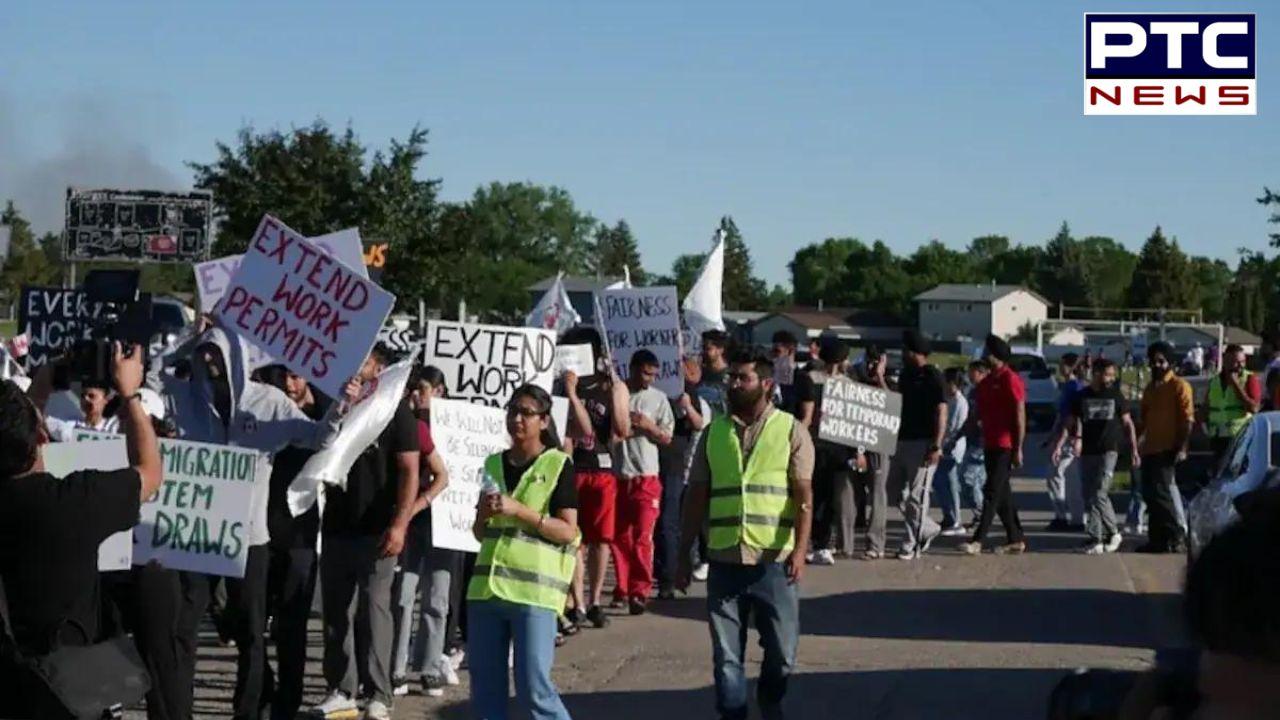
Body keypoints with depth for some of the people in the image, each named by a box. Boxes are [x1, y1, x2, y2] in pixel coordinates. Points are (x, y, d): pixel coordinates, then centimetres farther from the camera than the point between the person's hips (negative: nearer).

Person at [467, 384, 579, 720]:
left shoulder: (558, 465, -1)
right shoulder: (493, 464, 15)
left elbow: (567, 531, -7)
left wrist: (519, 510, -16)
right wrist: (484, 513, -3)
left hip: (534, 590, -6)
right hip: (487, 586, 6)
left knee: (534, 688, -7)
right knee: (484, 689, 8)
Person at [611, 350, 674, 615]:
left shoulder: (658, 399, 4)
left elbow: (667, 438, 5)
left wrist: (649, 426, -11)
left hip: (646, 476, -1)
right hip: (617, 475, 1)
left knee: (642, 537, -7)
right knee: (619, 536, 6)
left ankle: (640, 591, -2)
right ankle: (622, 589, 17)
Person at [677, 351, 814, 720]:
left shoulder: (791, 431, -1)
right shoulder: (714, 432, 9)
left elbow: (803, 496, -7)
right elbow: (697, 497, 11)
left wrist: (800, 548, -19)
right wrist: (684, 555, 8)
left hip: (774, 560, -2)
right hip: (724, 560, 2)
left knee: (782, 650, 7)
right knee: (726, 654, 4)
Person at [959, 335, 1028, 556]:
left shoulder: (1010, 380, -11)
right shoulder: (987, 381, 16)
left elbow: (1020, 415, -13)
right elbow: (978, 413, 20)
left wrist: (1018, 449, -16)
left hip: (1005, 447, -9)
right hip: (990, 445, 9)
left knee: (992, 492, -10)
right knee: (1002, 494, 11)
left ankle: (978, 540, -13)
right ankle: (1016, 539, 17)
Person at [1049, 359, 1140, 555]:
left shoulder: (1116, 395, 4)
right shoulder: (1082, 396, 6)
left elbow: (1127, 423, 10)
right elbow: (1068, 423, 6)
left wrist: (1134, 450, 5)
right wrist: (1058, 446, -5)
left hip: (1108, 451, -3)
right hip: (1087, 452, 3)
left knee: (1099, 494, -14)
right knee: (1090, 496, 5)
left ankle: (1095, 539, -11)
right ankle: (1112, 533, 18)